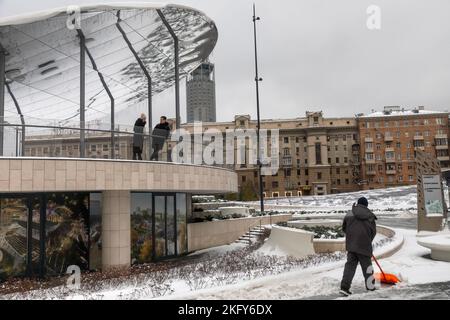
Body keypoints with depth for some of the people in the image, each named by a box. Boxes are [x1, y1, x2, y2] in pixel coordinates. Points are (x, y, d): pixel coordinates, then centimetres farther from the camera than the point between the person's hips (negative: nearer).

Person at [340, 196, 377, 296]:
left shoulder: (349, 214, 3)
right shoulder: (370, 216, 0)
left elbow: (344, 228, 12)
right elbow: (373, 232, 5)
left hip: (351, 244, 2)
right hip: (364, 244, -2)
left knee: (350, 264, 5)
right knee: (367, 265, 14)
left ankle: (344, 287, -4)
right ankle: (370, 286, 27)